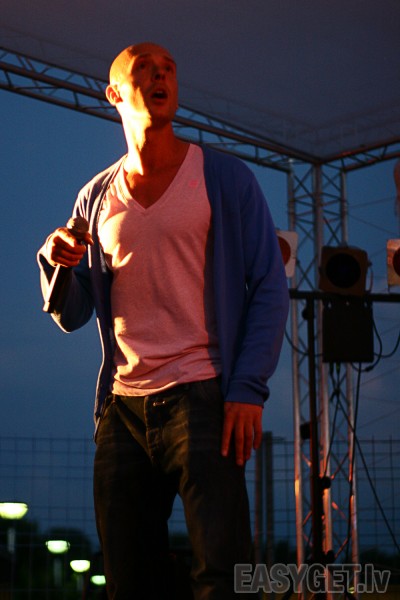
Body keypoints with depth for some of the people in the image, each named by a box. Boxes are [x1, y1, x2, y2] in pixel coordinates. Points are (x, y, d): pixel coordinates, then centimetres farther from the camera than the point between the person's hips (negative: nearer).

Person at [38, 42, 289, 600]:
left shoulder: (224, 177, 5)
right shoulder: (96, 197, 15)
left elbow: (270, 287, 0)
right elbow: (72, 316, 16)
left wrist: (248, 388, -12)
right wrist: (56, 264, -6)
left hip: (200, 398, -4)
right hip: (121, 407, 4)